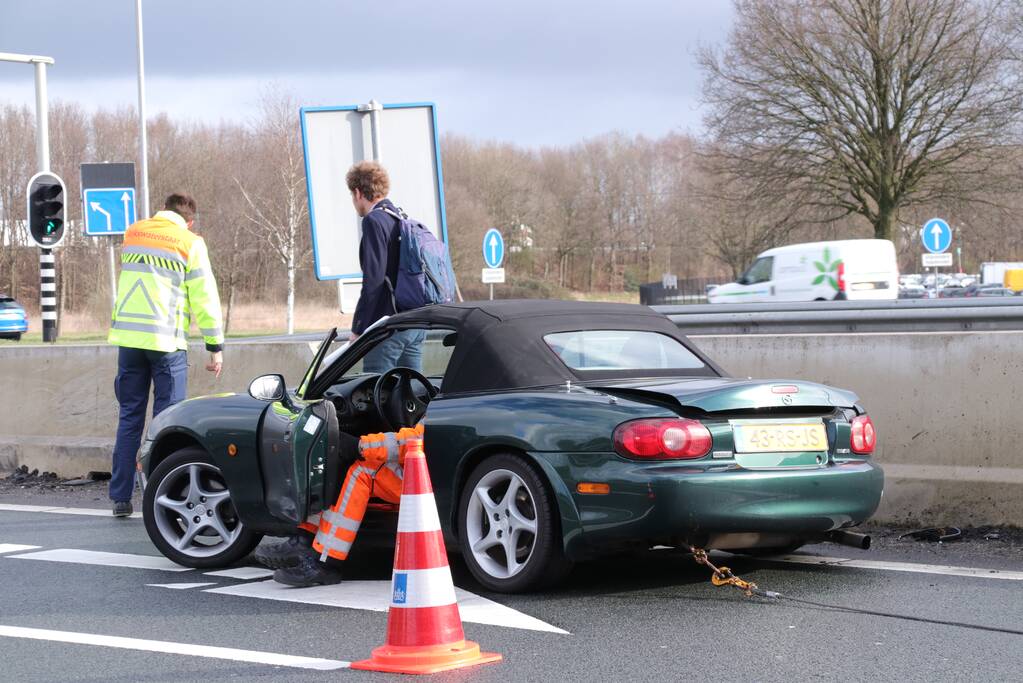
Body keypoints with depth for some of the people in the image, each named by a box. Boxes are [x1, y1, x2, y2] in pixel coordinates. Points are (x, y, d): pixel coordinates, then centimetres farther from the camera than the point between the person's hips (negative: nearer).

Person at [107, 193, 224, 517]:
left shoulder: (133, 233, 11)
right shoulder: (190, 243, -2)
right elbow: (205, 298, -3)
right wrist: (215, 346, 1)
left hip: (128, 336, 4)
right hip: (166, 340, -4)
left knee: (129, 417, 10)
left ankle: (121, 496, 8)